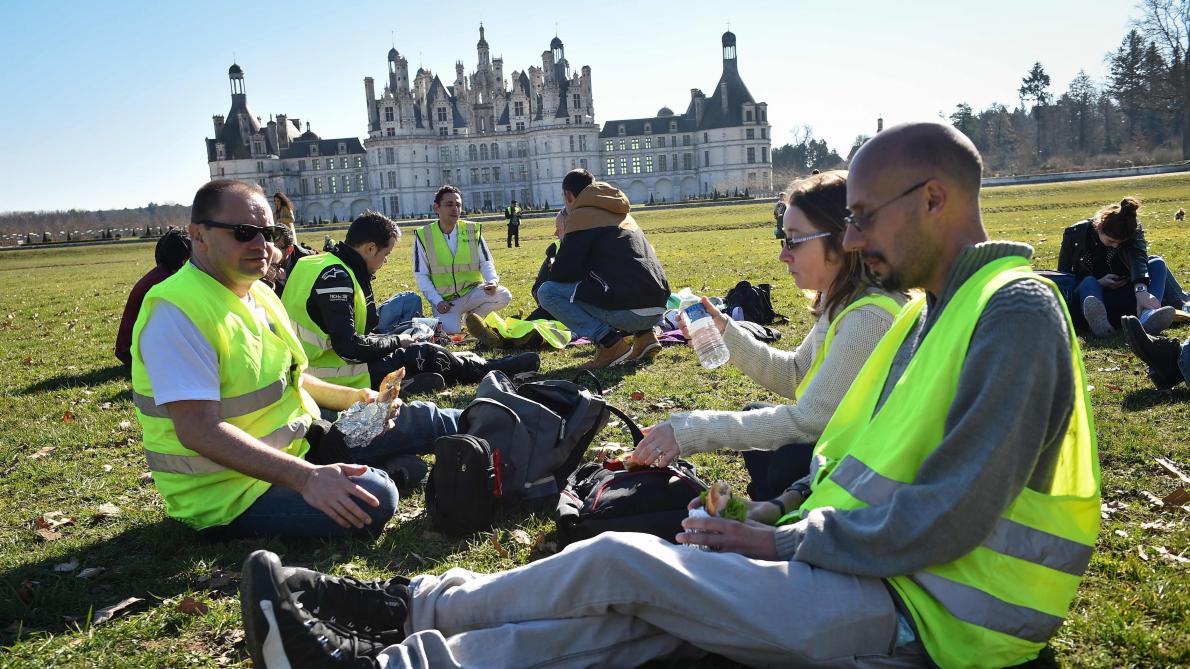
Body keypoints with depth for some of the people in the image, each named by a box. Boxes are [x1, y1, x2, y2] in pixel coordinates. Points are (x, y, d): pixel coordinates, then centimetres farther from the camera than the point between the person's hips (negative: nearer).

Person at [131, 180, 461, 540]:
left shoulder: (259, 293, 7)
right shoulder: (177, 311, -23)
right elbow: (199, 430, -32)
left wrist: (349, 396, 9)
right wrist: (306, 477, -37)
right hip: (229, 496, -9)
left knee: (416, 419, 6)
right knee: (373, 497, -27)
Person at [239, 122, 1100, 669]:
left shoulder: (1017, 315, -17)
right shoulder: (930, 311, 14)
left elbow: (944, 520, -23)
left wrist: (780, 543, -15)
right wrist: (773, 517, 4)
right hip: (861, 562, 8)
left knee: (621, 564, -14)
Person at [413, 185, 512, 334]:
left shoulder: (472, 230, 2)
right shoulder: (423, 236, -4)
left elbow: (486, 263, 2)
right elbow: (421, 275, -2)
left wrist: (493, 281, -21)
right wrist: (437, 301, -14)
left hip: (472, 292, 2)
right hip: (444, 299, -2)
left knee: (504, 295, -24)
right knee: (451, 331, -28)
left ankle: (472, 316, 4)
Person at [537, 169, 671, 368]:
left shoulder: (581, 215, -1)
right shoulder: (622, 213, 24)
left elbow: (561, 275, -4)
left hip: (628, 311, -8)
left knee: (547, 292, 1)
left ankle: (609, 341, -8)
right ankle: (644, 335, 14)